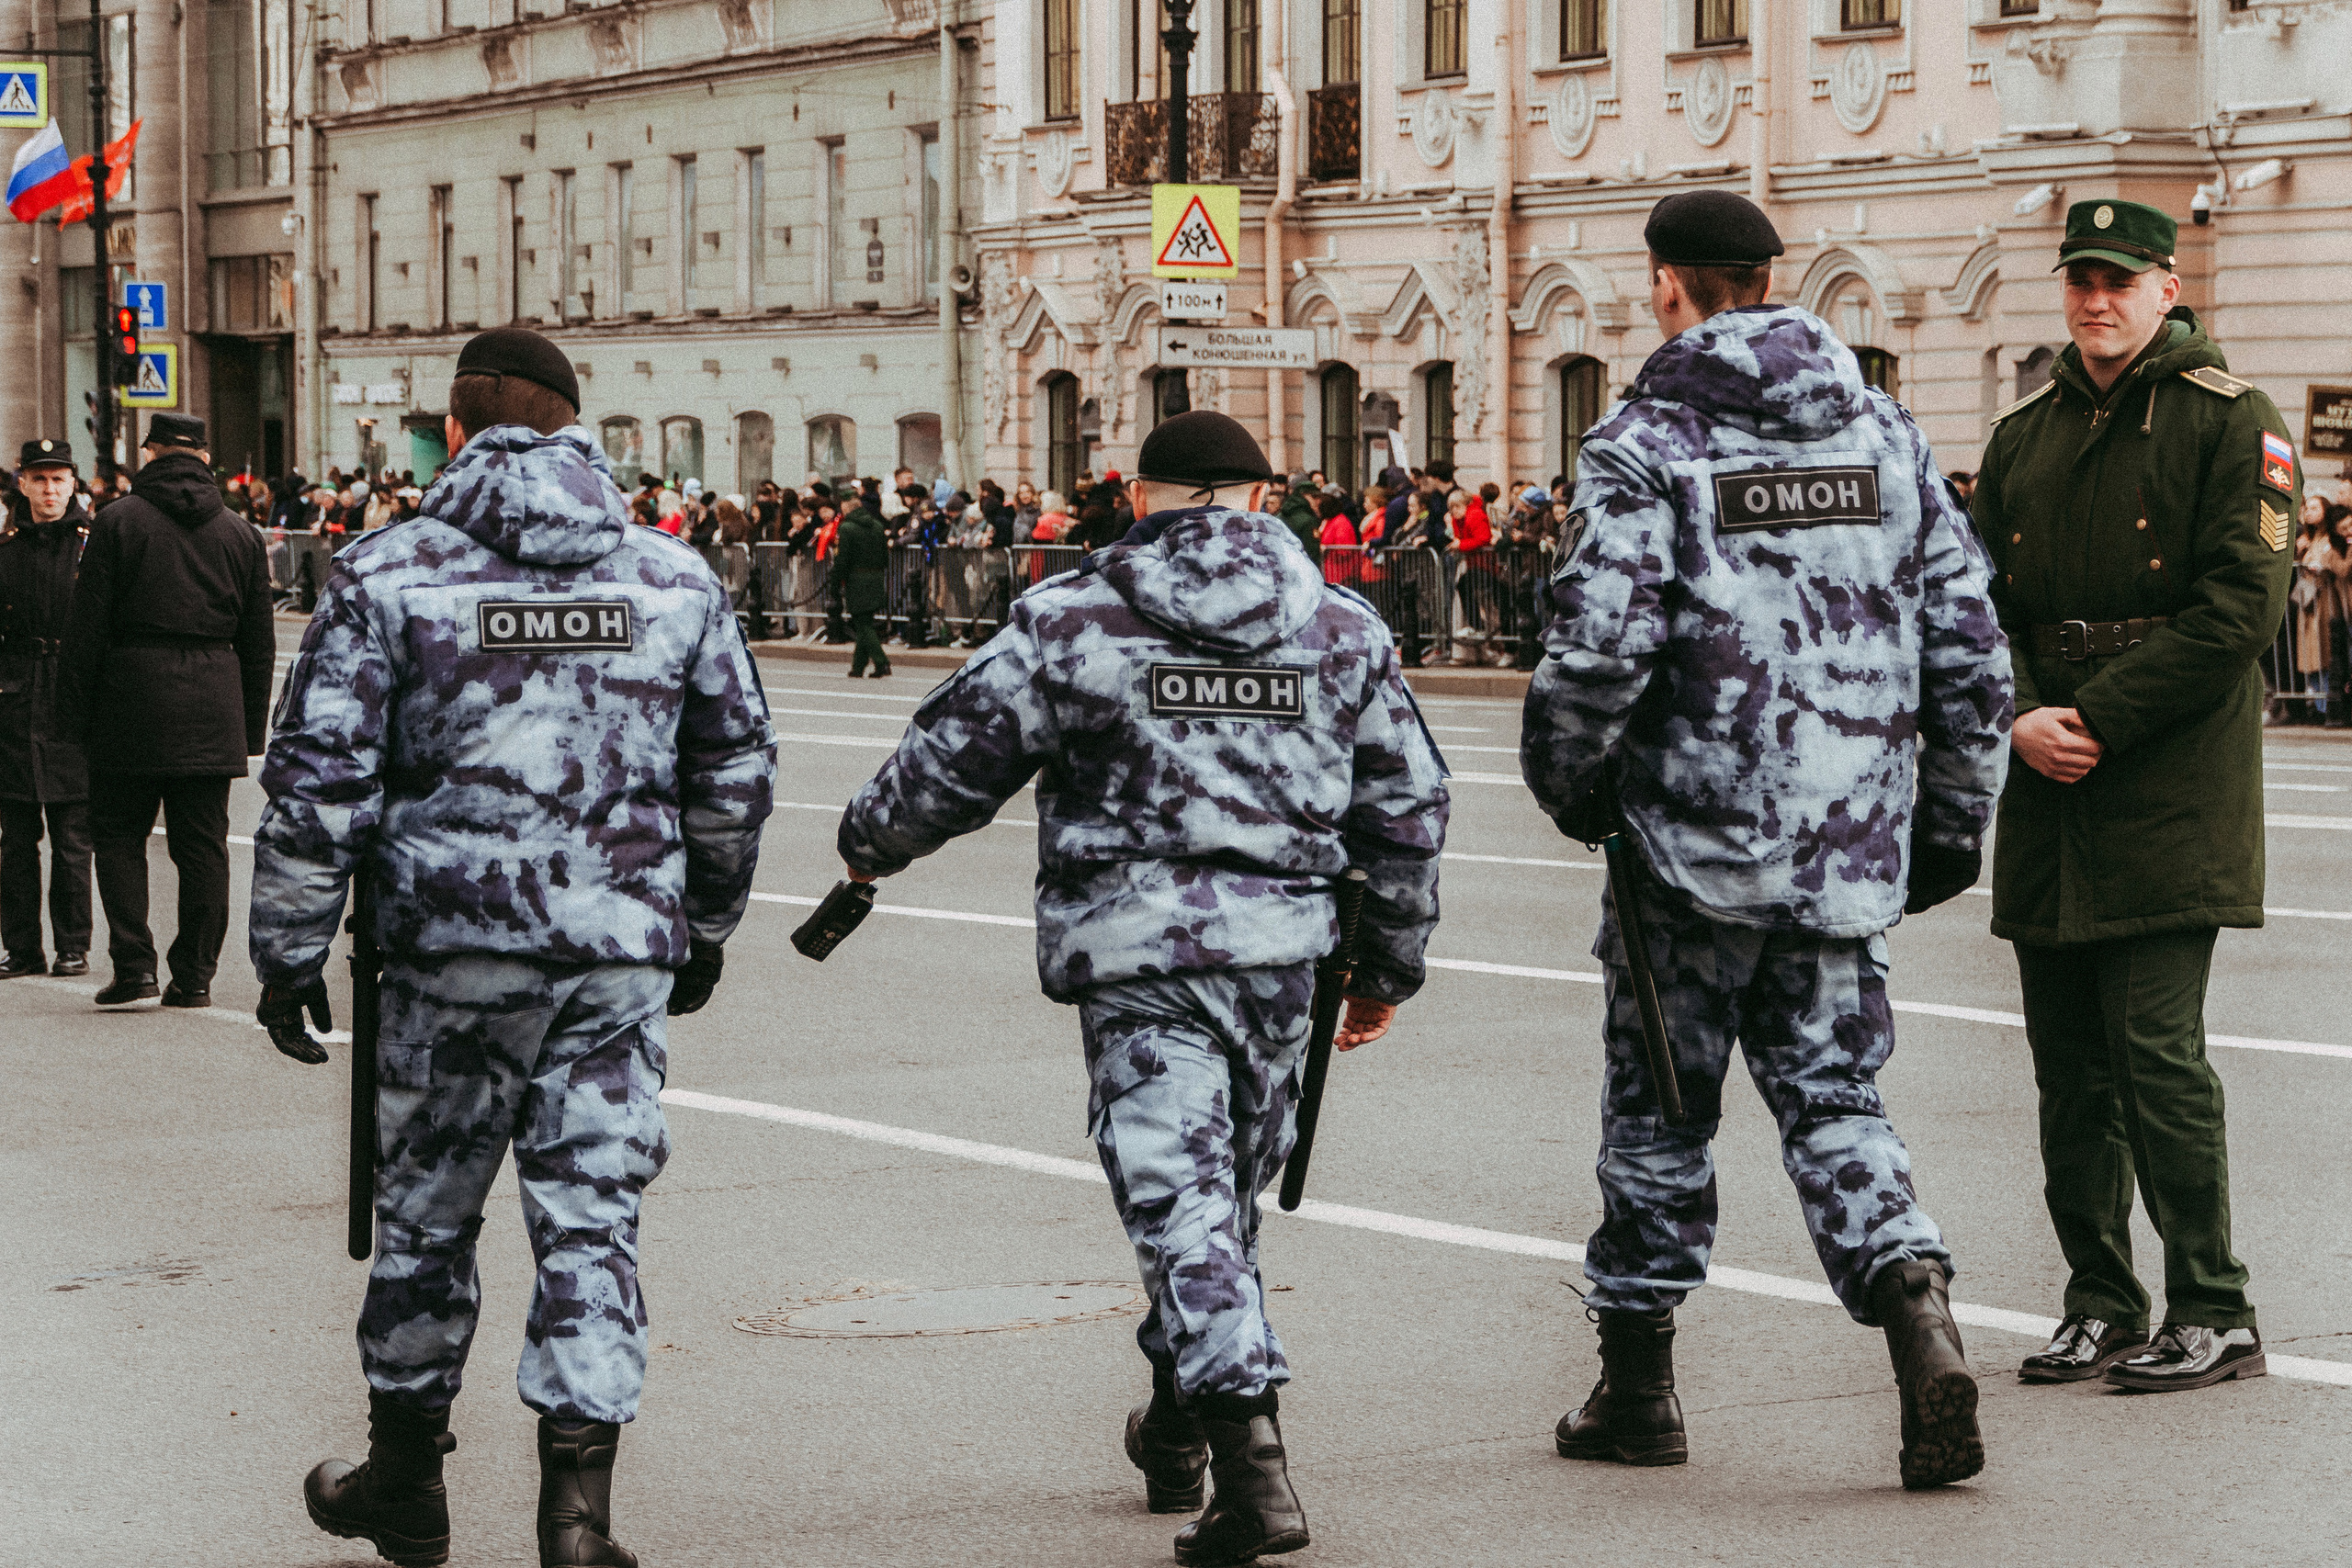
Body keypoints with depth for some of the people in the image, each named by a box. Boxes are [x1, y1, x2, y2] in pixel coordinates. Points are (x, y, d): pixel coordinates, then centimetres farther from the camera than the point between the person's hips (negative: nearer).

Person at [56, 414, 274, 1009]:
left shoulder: (117, 521, -1)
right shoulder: (241, 534, 10)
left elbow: (88, 627, -4)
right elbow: (259, 642, 11)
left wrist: (74, 713, 0)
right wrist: (252, 729, 16)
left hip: (132, 696, -3)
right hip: (212, 709, 3)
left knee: (118, 835, 7)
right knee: (202, 844, 6)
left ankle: (134, 964, -4)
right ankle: (195, 975, 7)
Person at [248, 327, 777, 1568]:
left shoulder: (389, 573, -4)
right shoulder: (676, 578, 6)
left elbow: (319, 779, -5)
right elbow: (737, 770, 13)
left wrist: (290, 953, 2)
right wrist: (704, 928, 25)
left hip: (457, 939, -2)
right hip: (625, 943, 2)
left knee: (425, 1209, 14)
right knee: (592, 1215, 5)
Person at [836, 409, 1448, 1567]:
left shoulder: (1066, 622, -3)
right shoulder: (1343, 631, 8)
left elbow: (950, 760, 2)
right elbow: (1409, 805, 13)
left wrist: (869, 844, 22)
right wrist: (1390, 964, 23)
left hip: (1134, 948, -4)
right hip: (1282, 947, 4)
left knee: (1177, 1192, -5)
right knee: (1227, 1188, 19)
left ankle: (1251, 1459, -18)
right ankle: (1177, 1423, 36)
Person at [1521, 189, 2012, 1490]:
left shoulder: (1647, 443, -8)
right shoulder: (1885, 433, 8)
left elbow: (1599, 647, -17)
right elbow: (1969, 644, 7)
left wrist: (1568, 785, 1)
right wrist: (1951, 821, 15)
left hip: (1690, 843, -4)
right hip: (1849, 846, 4)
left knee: (1659, 1108, 10)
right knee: (1833, 1099, 10)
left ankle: (1636, 1383, 19)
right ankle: (1916, 1307, -15)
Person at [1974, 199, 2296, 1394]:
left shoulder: (2229, 422, -3)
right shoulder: (2022, 434, 15)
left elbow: (2241, 605, -12)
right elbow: (1981, 601, 13)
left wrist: (2100, 720, -14)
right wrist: (2020, 716, -7)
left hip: (2173, 787, -6)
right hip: (2047, 798, 6)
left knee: (2155, 1046, -10)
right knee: (2068, 1057, 8)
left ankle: (2214, 1315, -1)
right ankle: (2100, 1306, 17)